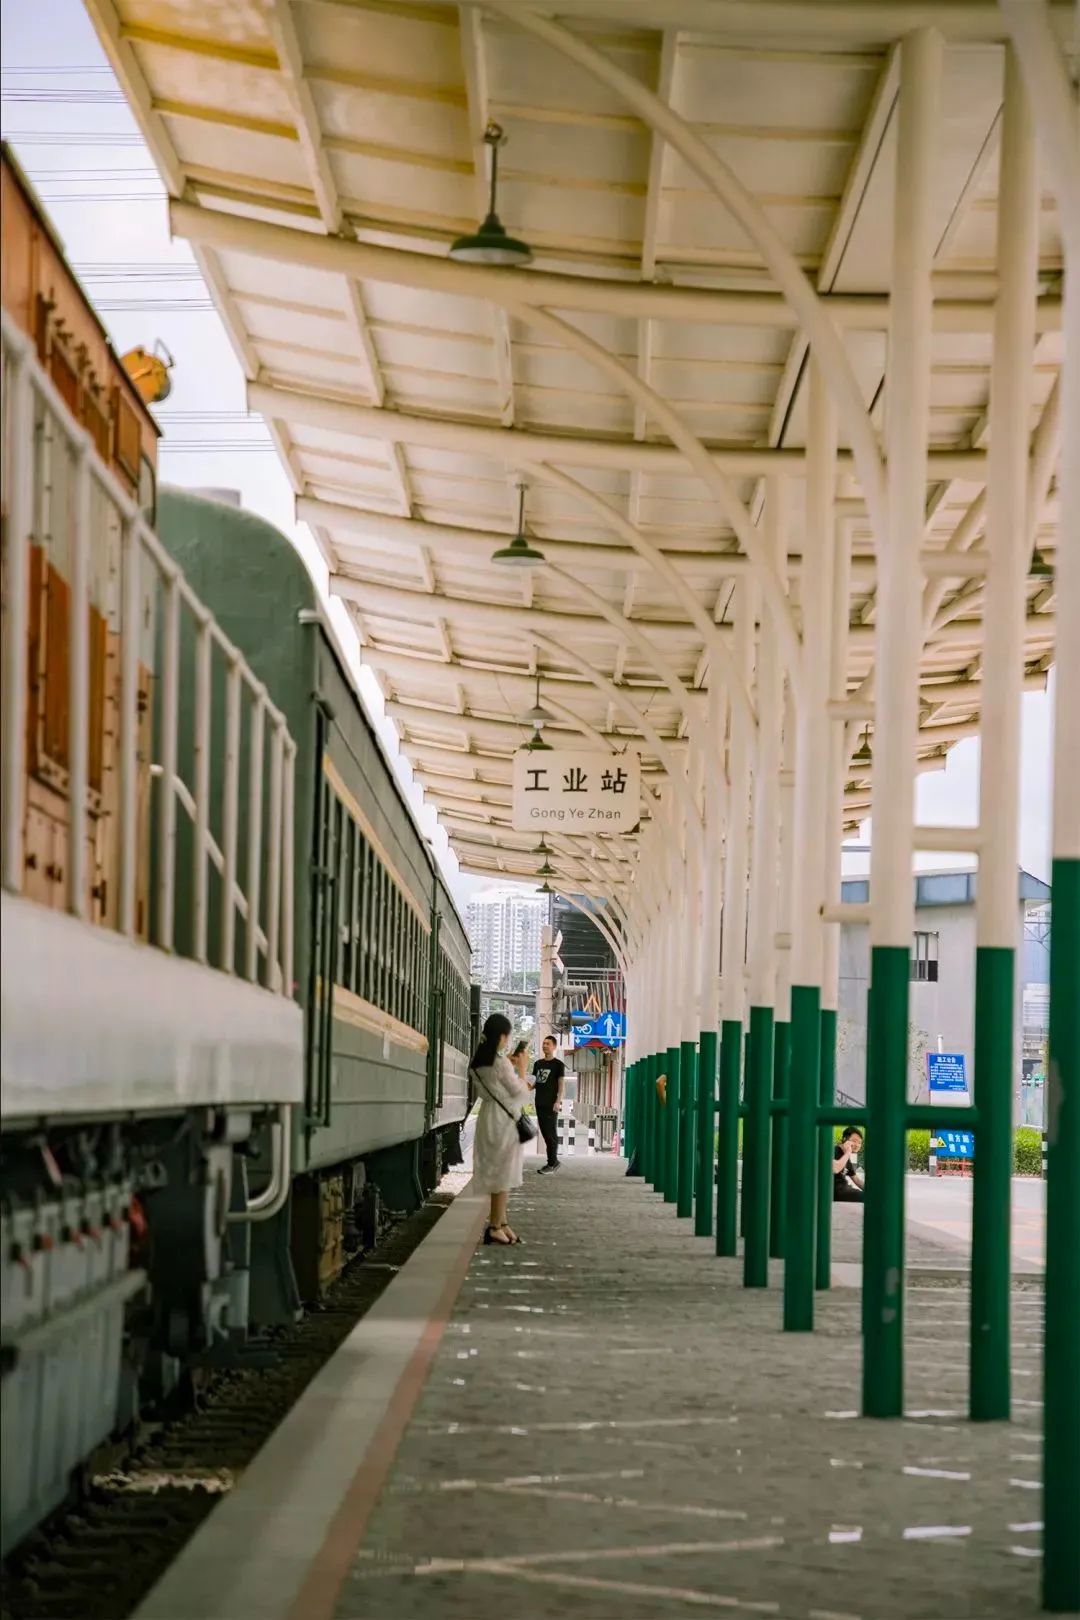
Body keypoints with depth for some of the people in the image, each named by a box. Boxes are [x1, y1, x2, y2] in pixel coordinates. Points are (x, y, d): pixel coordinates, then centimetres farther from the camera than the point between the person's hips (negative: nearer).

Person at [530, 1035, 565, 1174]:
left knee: (551, 1133, -6)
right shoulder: (538, 1063, 15)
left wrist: (558, 1101, -16)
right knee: (545, 1133, 10)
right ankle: (553, 1161, 19)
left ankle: (552, 1163, -4)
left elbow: (561, 1084, -6)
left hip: (551, 1104, -7)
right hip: (539, 1103, 7)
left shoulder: (558, 1064, -2)